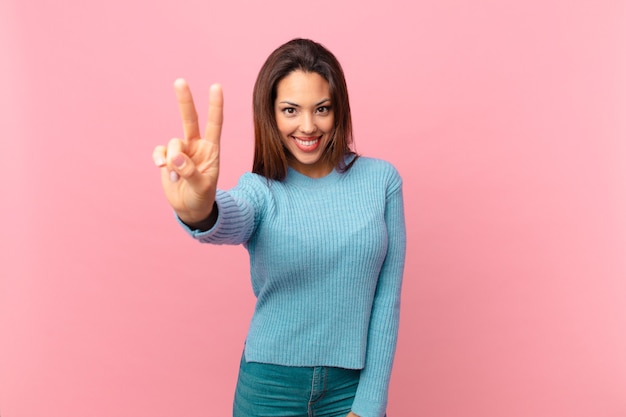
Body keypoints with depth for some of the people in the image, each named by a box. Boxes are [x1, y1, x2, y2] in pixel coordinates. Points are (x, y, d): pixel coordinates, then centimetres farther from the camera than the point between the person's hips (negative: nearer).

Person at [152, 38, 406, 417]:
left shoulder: (381, 180, -6)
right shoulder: (261, 190, -7)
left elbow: (387, 298, -5)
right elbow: (230, 222, -31)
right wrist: (200, 212, -53)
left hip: (351, 385, 0)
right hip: (270, 387, 0)